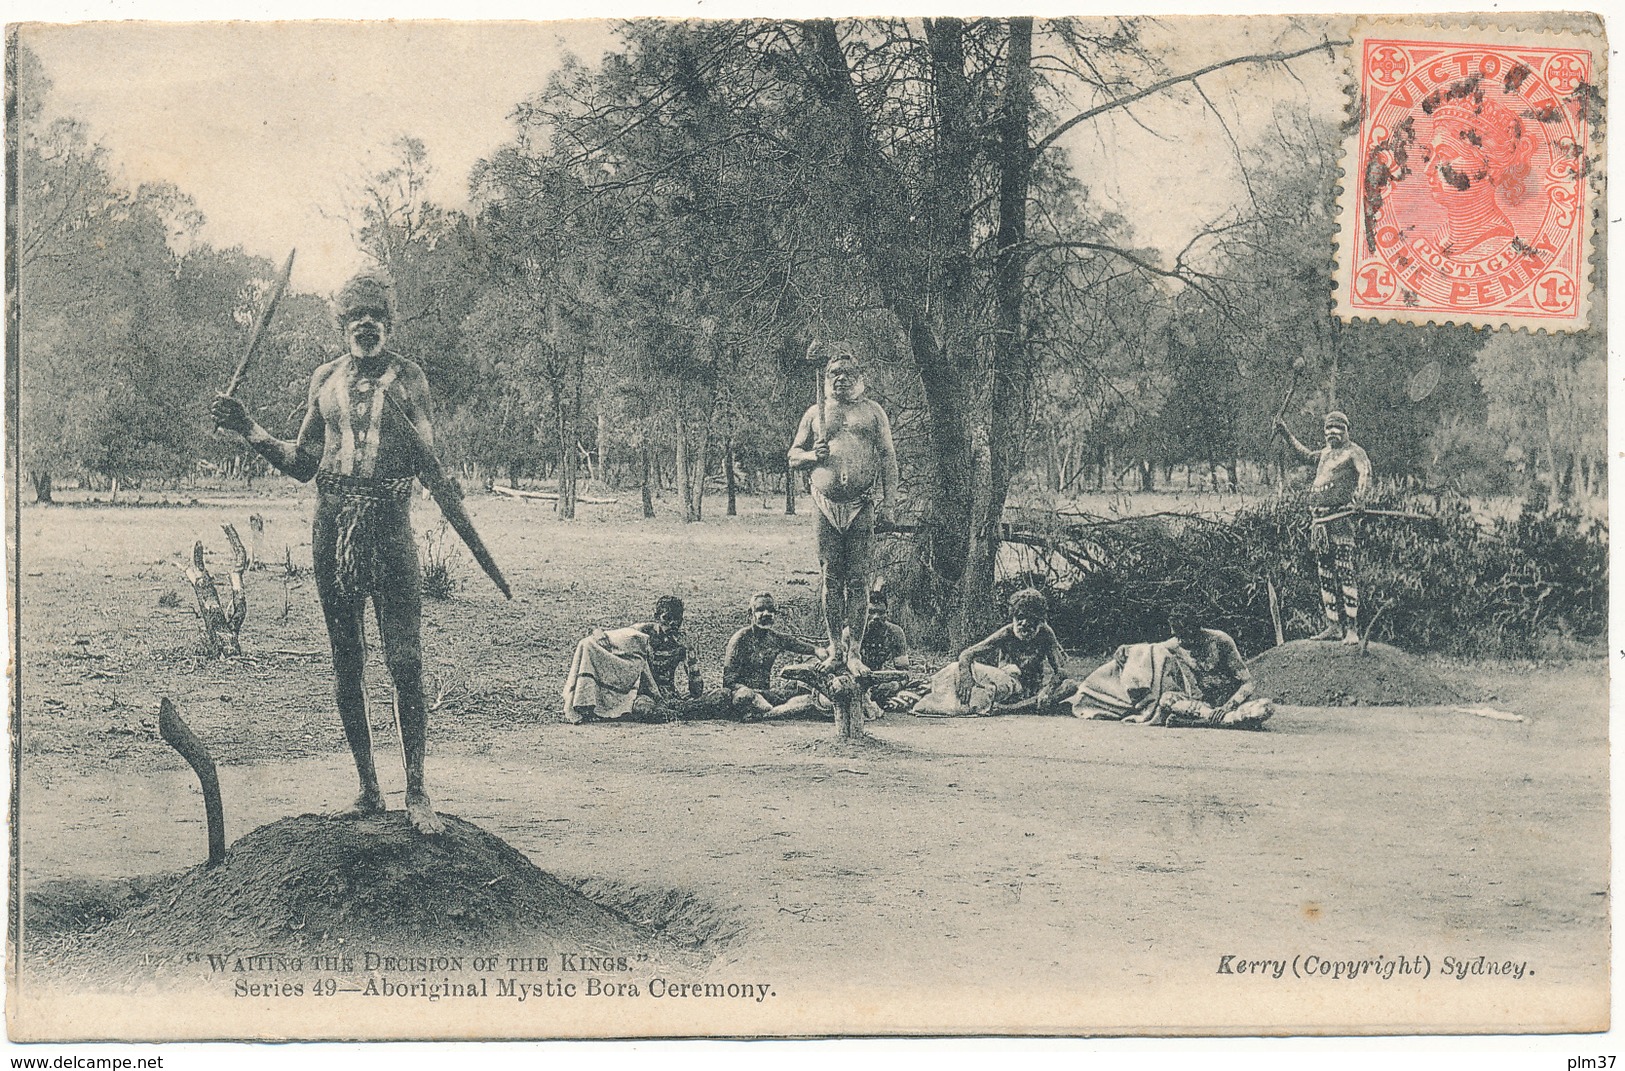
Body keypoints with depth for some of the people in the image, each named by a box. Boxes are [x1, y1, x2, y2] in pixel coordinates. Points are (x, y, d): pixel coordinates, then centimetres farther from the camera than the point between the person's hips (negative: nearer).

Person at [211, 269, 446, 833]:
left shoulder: (406, 376, 3)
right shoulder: (325, 379, 12)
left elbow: (428, 461, -5)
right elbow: (303, 463, 17)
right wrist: (248, 429, 7)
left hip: (390, 524, -4)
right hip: (332, 525, 4)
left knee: (404, 660, -9)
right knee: (345, 662, 7)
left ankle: (416, 792, -3)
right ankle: (367, 786, 17)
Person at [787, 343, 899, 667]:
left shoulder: (872, 412, 10)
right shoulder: (815, 413, 13)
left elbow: (888, 458, 7)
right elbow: (793, 457, 17)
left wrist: (888, 503, -2)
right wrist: (813, 455, -6)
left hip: (862, 506, -1)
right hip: (827, 506, 1)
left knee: (858, 579, -2)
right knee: (831, 578, 2)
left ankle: (854, 649, 1)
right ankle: (835, 648, 7)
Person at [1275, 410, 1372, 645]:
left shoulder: (1353, 452, -1)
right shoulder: (1326, 453, 21)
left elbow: (1365, 474, -19)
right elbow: (1306, 454, 42)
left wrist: (1358, 498, -36)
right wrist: (1286, 433, 44)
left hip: (1340, 518, -8)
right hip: (1319, 521, 8)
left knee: (1345, 573, -12)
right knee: (1325, 574, 9)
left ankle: (1352, 628, -13)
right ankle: (1333, 625, 14)